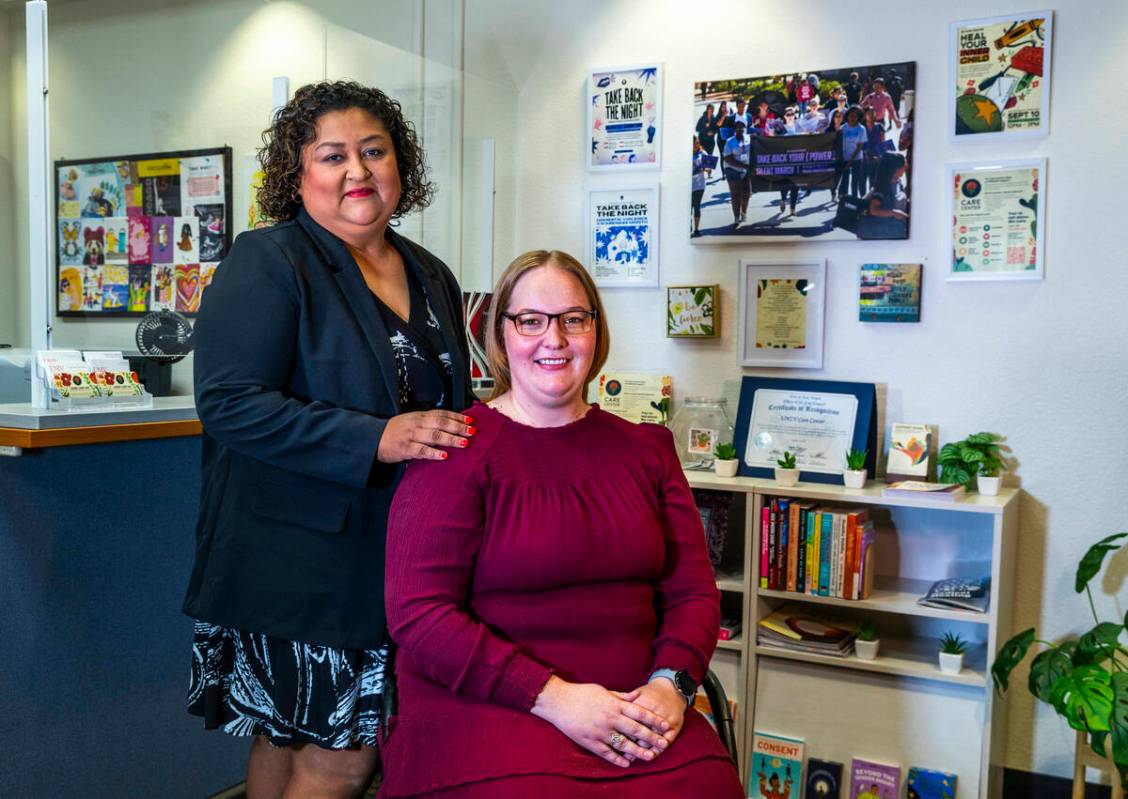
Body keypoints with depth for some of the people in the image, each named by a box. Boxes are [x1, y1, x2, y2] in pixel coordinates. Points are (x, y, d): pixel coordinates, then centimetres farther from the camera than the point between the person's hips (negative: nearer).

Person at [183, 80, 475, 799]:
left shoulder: (432, 277, 14)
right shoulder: (267, 262, -7)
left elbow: (451, 404, 26)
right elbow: (229, 401, -18)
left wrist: (476, 437, 4)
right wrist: (377, 440, -25)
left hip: (399, 560, 6)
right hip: (301, 559, -6)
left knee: (292, 739, 16)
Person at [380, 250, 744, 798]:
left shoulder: (645, 449, 14)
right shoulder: (458, 452, -3)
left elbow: (693, 589, 12)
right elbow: (419, 613, -10)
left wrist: (671, 682, -8)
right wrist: (553, 697, -17)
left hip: (631, 709, 5)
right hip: (486, 709, -4)